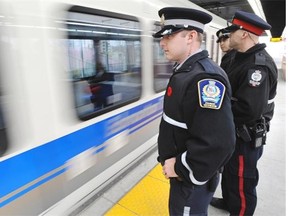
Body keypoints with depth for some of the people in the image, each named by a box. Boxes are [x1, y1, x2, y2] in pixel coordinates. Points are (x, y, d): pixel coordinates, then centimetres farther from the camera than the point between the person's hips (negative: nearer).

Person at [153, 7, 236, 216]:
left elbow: (219, 144, -34)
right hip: (181, 168, 9)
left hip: (192, 179, -8)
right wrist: (175, 162, 10)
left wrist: (181, 168, -21)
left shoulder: (205, 78, -29)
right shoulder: (185, 70, 2)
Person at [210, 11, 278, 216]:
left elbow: (250, 109, -33)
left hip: (246, 137, -10)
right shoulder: (243, 58, 7)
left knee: (242, 182, 9)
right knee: (229, 172, 28)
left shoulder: (258, 65, -25)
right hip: (233, 131, 10)